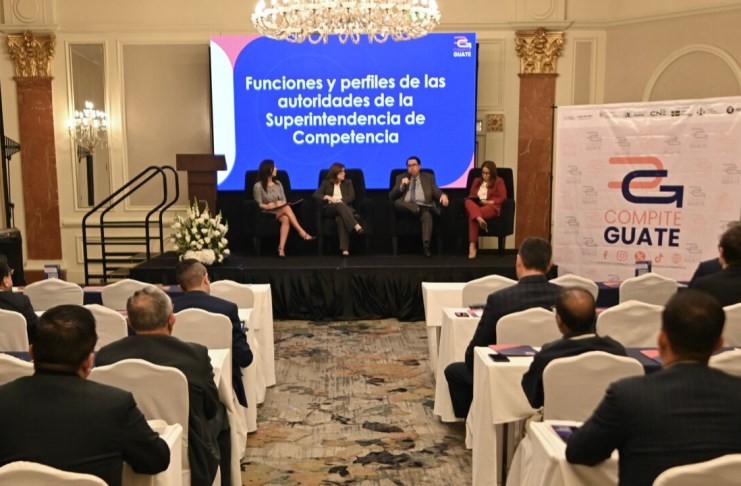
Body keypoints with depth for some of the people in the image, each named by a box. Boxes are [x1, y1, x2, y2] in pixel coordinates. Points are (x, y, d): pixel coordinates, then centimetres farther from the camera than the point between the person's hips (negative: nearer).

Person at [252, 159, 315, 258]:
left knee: (286, 219, -34)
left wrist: (280, 204, -12)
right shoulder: (258, 186, -2)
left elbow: (284, 201, 11)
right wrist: (269, 206, -19)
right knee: (287, 208, -33)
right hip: (267, 213, -4)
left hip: (281, 211, 4)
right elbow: (258, 205, -4)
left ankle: (281, 248, -43)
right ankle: (301, 232, -33)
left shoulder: (278, 184, 15)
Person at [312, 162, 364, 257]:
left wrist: (340, 201, -13)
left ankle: (344, 248, -53)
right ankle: (356, 226, -57)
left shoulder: (348, 182, 22)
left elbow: (351, 197, 6)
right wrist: (327, 197, -13)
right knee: (339, 206, -40)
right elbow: (316, 194, 6)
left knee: (340, 218, -40)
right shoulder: (326, 183, 20)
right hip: (329, 209, 0)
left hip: (345, 208, 1)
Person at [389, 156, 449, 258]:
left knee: (427, 215, -36)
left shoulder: (429, 177, 19)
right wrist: (401, 186, -7)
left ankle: (426, 246, -42)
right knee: (397, 203, -33)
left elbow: (436, 192, 8)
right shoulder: (401, 177, 18)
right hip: (406, 207, 1)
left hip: (424, 206, -1)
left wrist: (443, 195, -16)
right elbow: (392, 196, 9)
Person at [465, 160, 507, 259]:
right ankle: (479, 220, -59)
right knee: (468, 202, -36)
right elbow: (471, 196, 21)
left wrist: (488, 202, -13)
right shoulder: (477, 181, 25)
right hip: (475, 206, 4)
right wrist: (474, 199, -4)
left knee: (472, 216, -37)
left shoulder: (499, 181, 11)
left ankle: (472, 246, -42)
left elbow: (503, 198, 0)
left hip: (491, 207, -4)